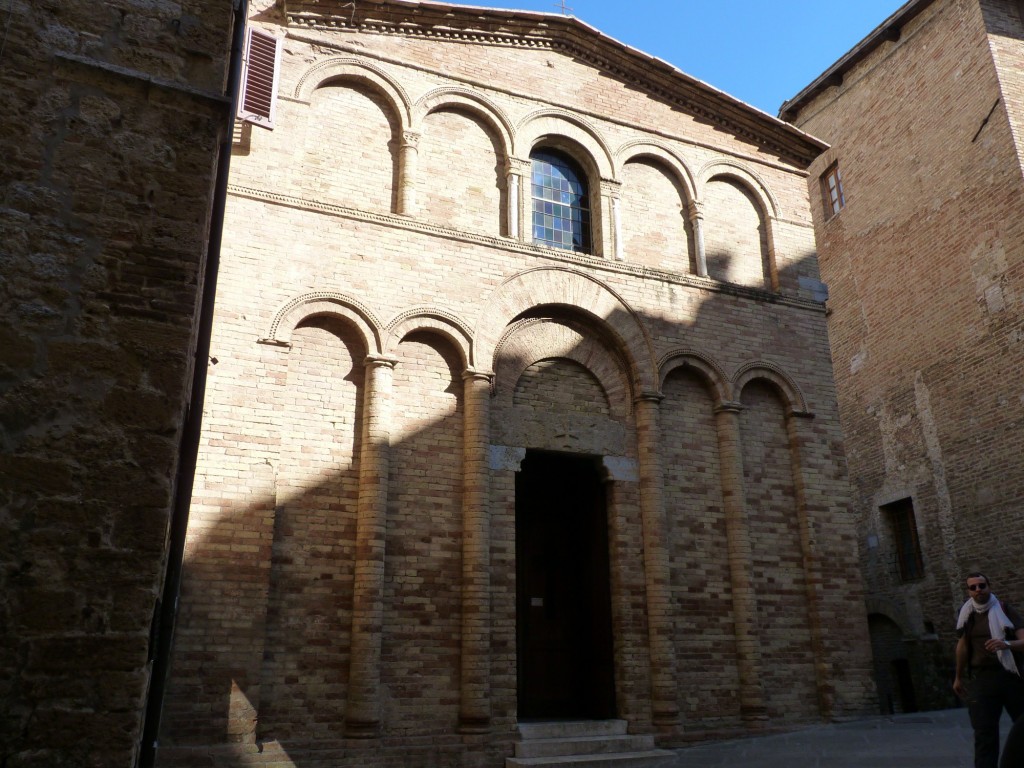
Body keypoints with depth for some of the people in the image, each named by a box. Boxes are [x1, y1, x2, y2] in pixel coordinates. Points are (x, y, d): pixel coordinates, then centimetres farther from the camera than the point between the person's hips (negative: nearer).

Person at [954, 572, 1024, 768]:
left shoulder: (1005, 610, 1)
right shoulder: (967, 615, 7)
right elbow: (962, 647, 15)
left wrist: (1007, 644, -30)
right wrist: (959, 678, 20)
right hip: (981, 678, 1)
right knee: (984, 733, -4)